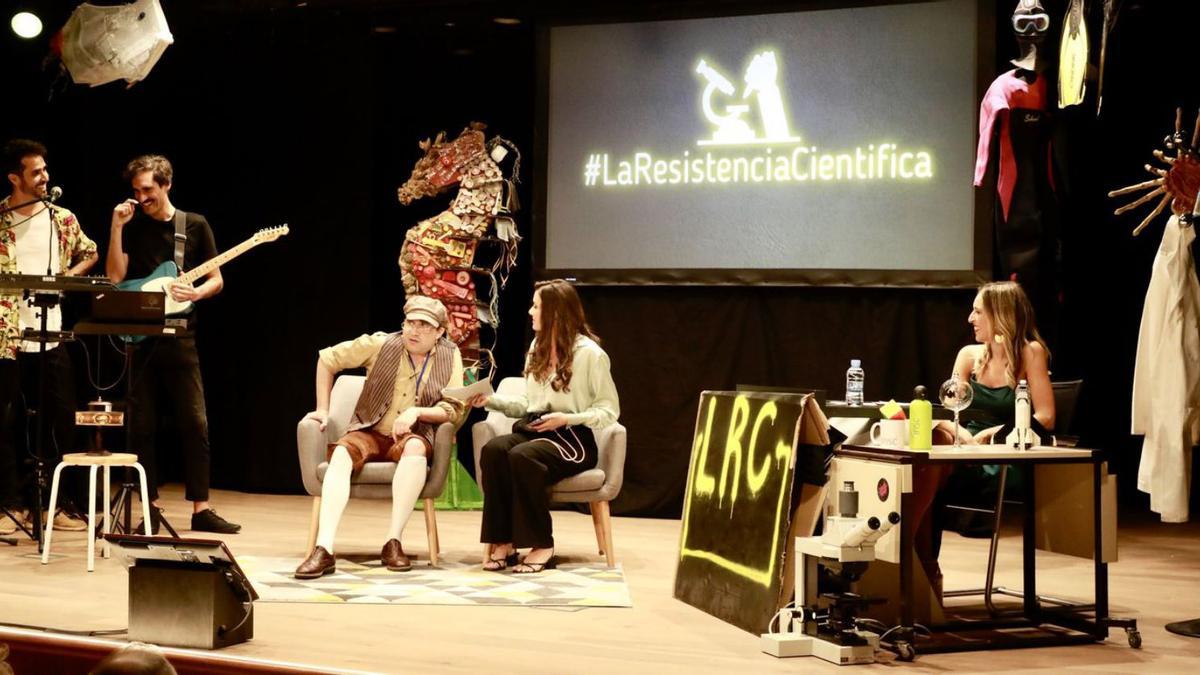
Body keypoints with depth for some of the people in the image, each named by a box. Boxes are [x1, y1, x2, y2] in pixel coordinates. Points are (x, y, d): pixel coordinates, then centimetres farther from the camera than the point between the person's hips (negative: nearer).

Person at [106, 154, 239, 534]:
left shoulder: (195, 226, 5)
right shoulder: (131, 227, 7)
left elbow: (216, 279, 6)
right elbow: (115, 276, -3)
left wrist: (197, 293, -15)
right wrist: (117, 227, -10)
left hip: (178, 336, -1)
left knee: (194, 422, -3)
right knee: (141, 425, 2)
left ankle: (200, 508, 3)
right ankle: (152, 507, 10)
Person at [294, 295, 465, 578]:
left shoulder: (450, 356, 0)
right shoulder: (381, 344, -2)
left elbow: (453, 410, -2)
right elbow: (327, 359, 7)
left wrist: (416, 412, -19)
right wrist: (323, 410, 4)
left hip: (411, 437, 0)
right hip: (368, 432, 0)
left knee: (415, 447, -38)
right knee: (341, 452, -34)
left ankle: (392, 542, -37)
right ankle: (324, 550, -45)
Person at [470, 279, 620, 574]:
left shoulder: (590, 353, -5)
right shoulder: (537, 348, 18)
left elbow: (610, 410, -5)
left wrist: (566, 419, -18)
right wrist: (492, 400, 6)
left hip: (572, 438, -6)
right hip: (532, 430, 6)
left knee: (522, 457, -37)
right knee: (492, 450, -29)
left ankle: (542, 546, -26)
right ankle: (503, 542, -27)